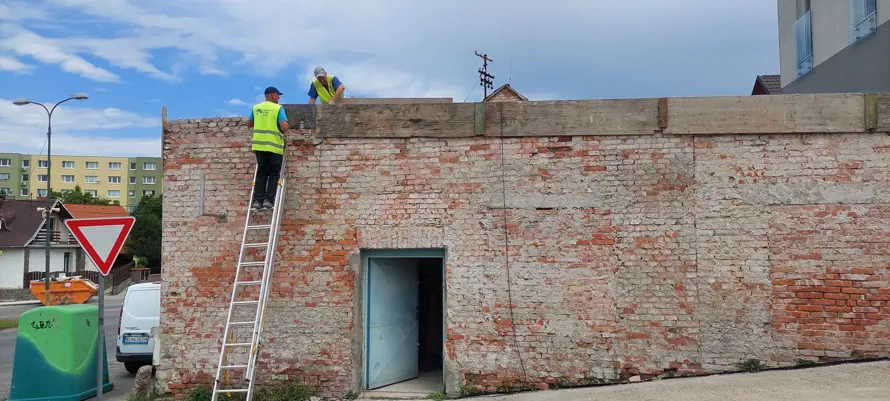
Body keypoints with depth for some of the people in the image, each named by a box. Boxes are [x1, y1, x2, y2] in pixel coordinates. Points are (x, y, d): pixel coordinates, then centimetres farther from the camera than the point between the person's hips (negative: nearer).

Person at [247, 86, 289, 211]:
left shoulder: (256, 108, 9)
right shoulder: (278, 108, -6)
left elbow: (249, 125, 22)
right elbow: (285, 127, -18)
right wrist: (285, 131, 4)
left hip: (259, 144, 4)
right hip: (274, 145, -4)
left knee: (261, 173, 11)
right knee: (274, 174, 5)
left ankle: (257, 200, 2)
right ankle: (268, 200, -4)